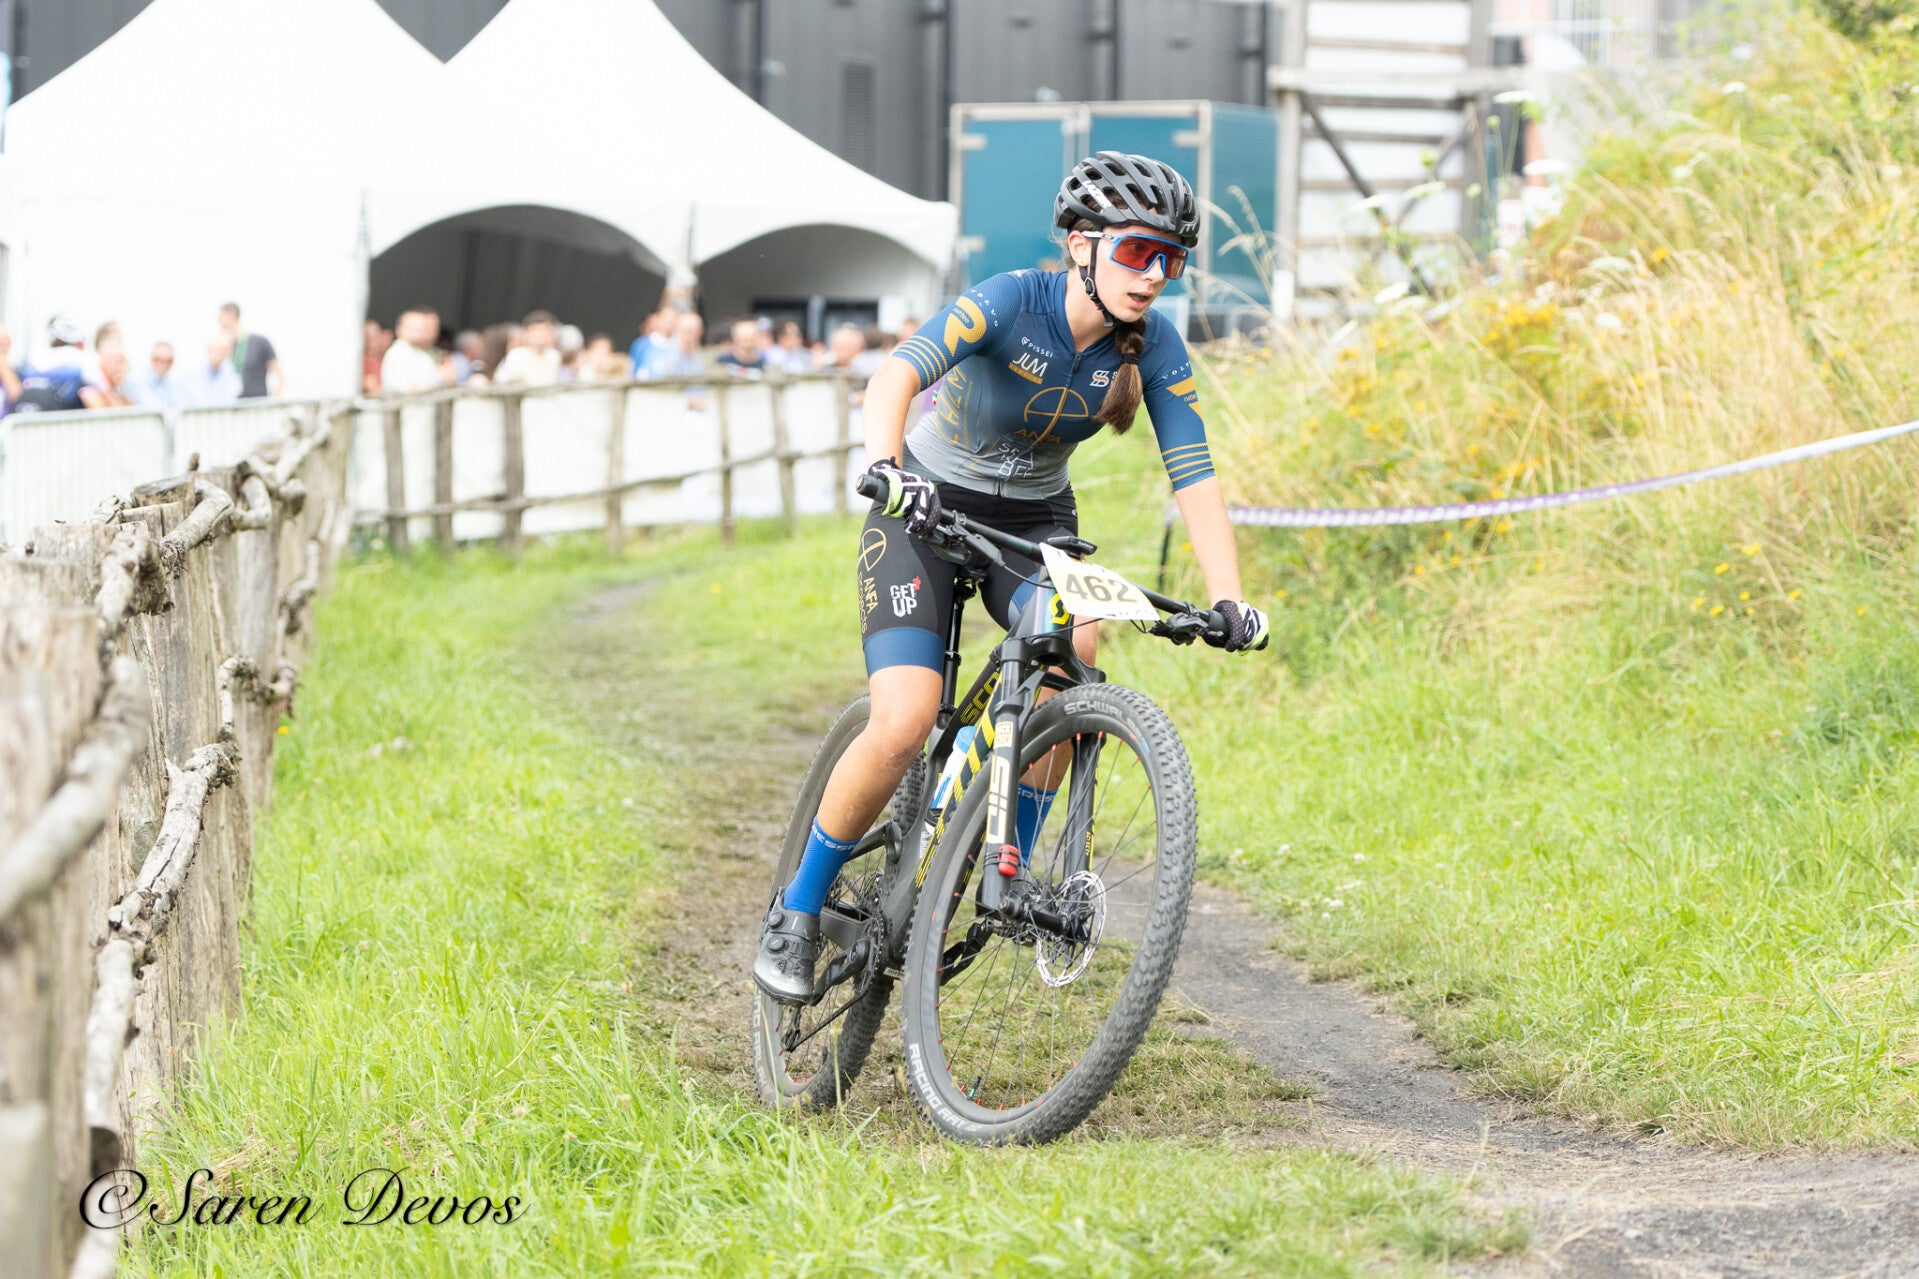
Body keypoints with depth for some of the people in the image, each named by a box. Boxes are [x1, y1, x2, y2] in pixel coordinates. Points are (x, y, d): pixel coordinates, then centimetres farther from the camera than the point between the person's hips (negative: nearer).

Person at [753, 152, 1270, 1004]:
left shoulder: (1153, 346, -14)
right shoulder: (1012, 302, -26)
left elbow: (1194, 476, -16)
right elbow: (898, 372, -42)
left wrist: (1228, 601, -29)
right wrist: (887, 465, -61)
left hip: (1035, 523, 4)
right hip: (929, 508, -4)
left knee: (1075, 646, -30)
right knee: (904, 725, -21)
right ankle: (798, 911, 1)